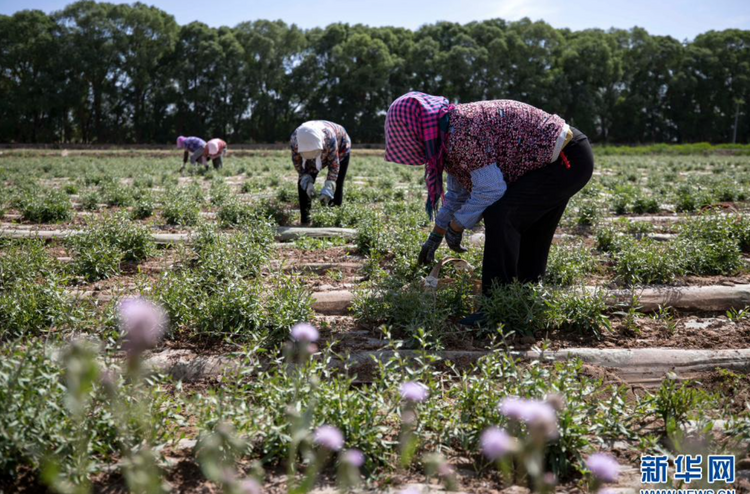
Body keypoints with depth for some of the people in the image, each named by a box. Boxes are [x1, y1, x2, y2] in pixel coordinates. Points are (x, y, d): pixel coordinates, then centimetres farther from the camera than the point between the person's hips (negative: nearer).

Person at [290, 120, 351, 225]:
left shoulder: (329, 137, -45)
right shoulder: (295, 138, -37)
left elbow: (334, 164, -35)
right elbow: (297, 162, -21)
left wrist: (328, 189, -40)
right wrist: (307, 182, -32)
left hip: (340, 147, -3)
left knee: (337, 185, -11)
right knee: (303, 183, -10)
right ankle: (305, 220, -4)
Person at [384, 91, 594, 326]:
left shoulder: (462, 127, -24)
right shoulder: (451, 132, 8)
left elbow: (490, 189, -25)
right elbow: (458, 192, 18)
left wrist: (455, 227, -11)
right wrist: (435, 236, 22)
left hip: (567, 160, -11)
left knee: (499, 215, -21)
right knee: (525, 228, 17)